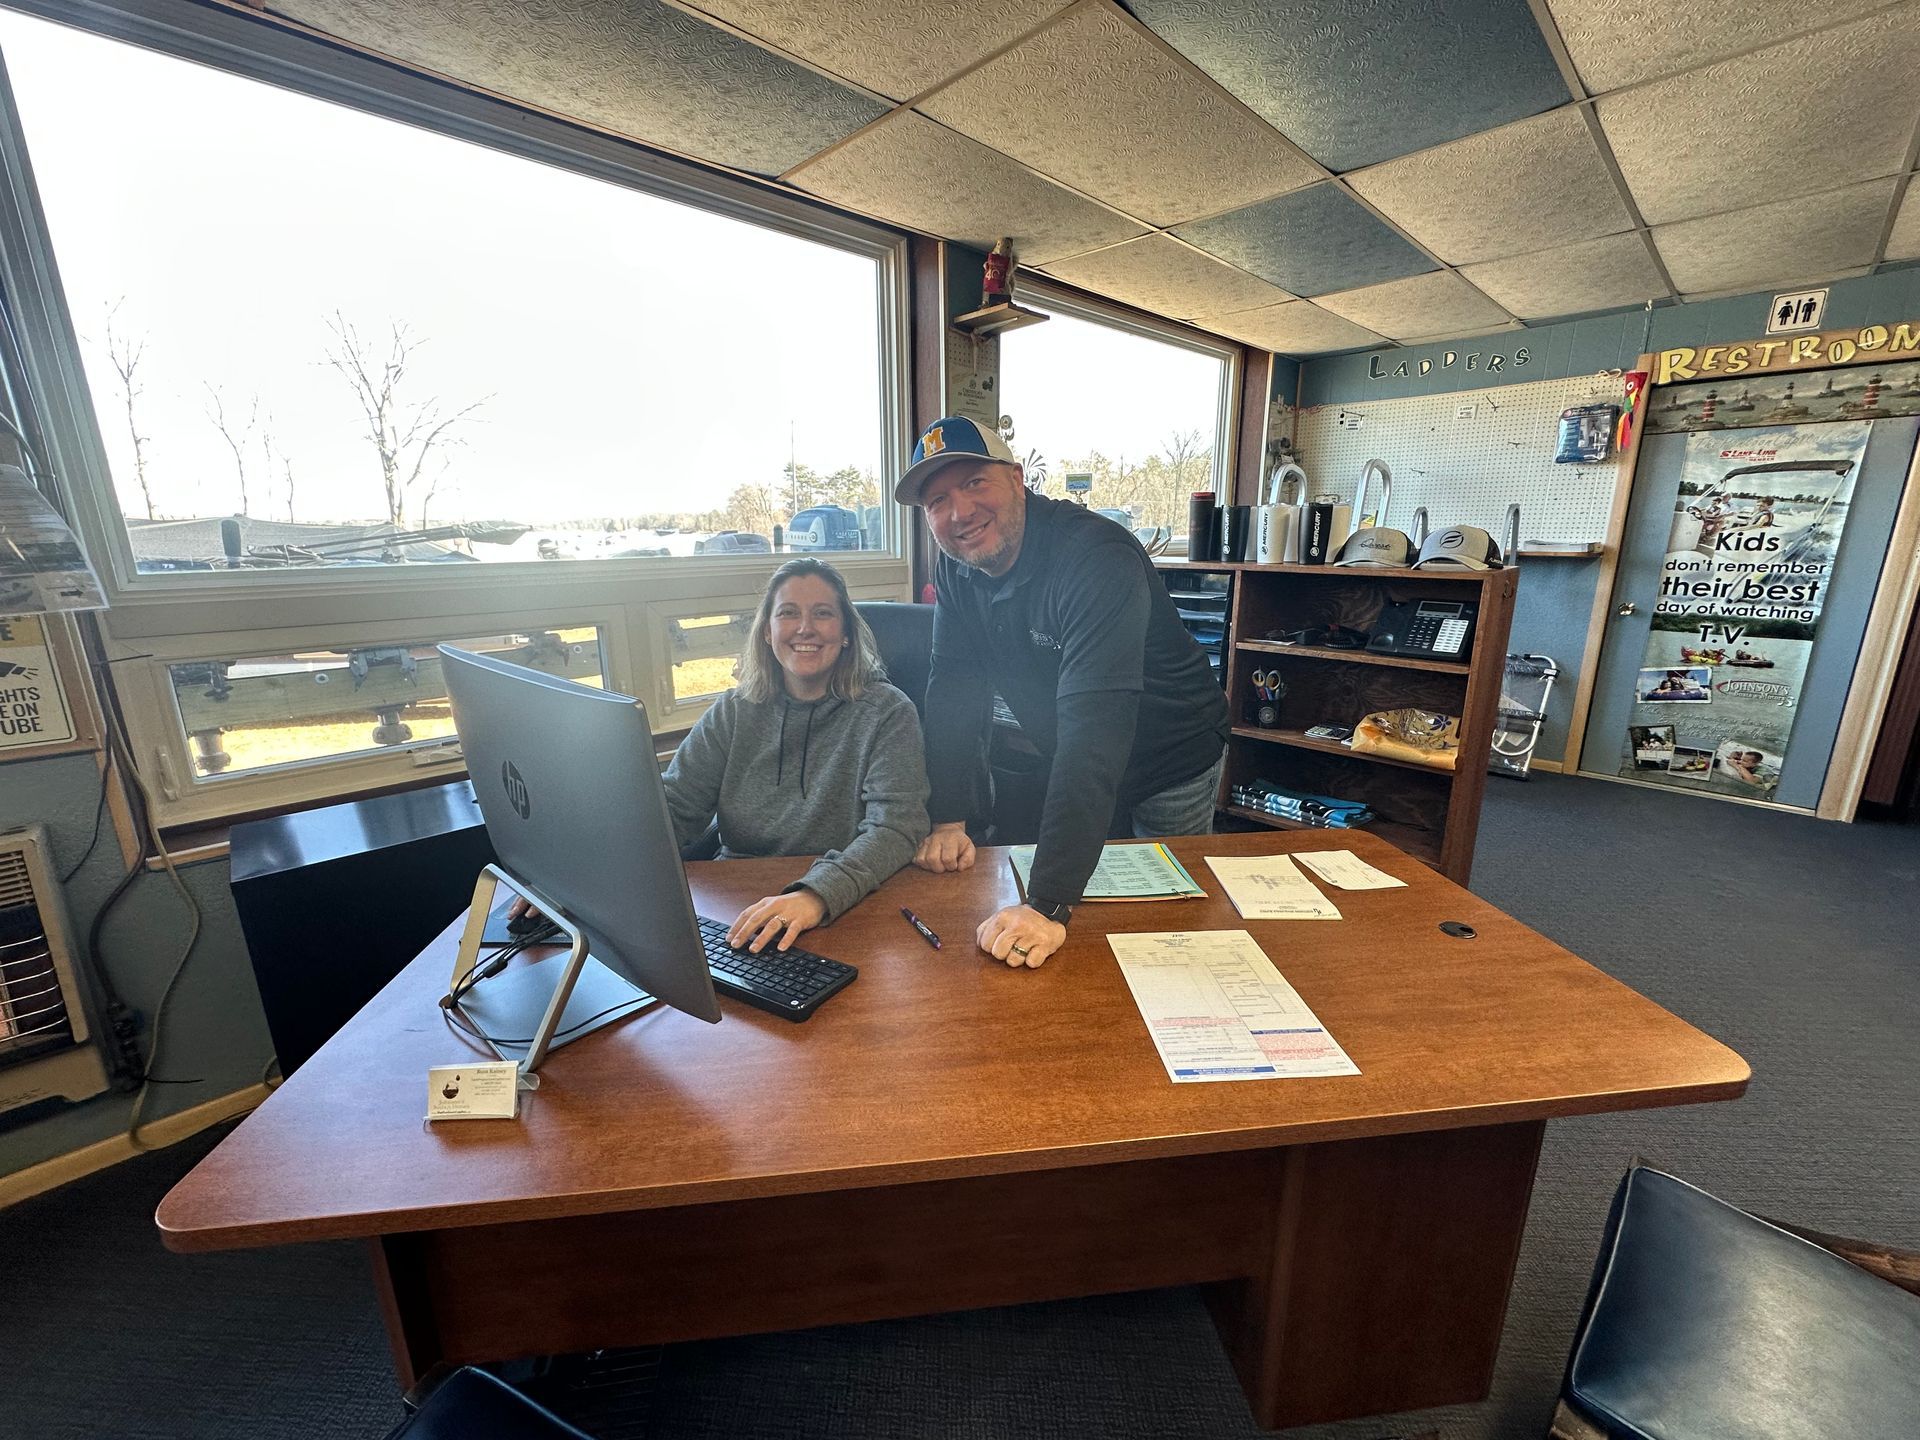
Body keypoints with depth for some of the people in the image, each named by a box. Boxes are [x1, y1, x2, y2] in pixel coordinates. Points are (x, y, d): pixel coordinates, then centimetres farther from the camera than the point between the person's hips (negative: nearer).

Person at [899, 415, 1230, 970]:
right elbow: (953, 691, -11)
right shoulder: (956, 570, -12)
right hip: (1064, 760, 5)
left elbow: (1095, 727, -45)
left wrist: (1049, 904, -49)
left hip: (1169, 762, -5)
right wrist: (947, 821, -21)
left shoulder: (1097, 559, -36)